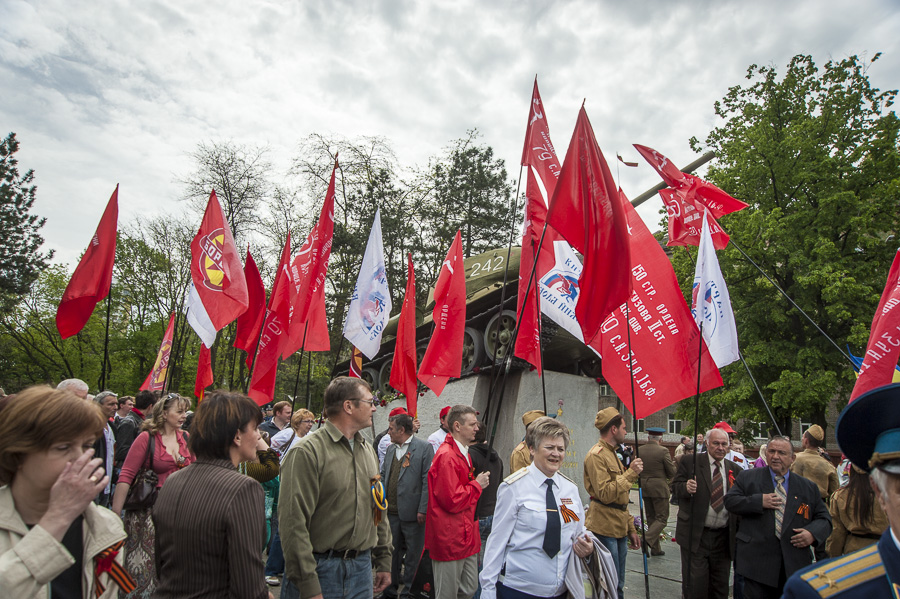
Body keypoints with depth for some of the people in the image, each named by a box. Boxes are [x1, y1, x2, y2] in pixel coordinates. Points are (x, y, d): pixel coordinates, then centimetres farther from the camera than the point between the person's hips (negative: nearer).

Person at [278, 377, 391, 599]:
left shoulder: (368, 450, 8)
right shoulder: (308, 451, -16)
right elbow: (293, 524, -19)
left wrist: (384, 562, 14)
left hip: (362, 567, 6)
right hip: (320, 569, -6)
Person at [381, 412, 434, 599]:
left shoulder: (424, 447, -9)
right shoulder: (390, 448, 12)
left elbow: (428, 481, -13)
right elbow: (383, 475, 18)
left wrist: (423, 509, -16)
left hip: (412, 512, -6)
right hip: (391, 512, 6)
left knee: (413, 555, 8)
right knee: (392, 551, 18)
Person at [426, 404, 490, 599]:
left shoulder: (463, 453, 13)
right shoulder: (447, 456, -21)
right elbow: (453, 500, -23)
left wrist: (477, 482, 5)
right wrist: (477, 484, -12)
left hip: (465, 536, 10)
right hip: (450, 538, -10)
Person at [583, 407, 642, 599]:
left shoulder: (612, 453, 18)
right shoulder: (596, 455, -15)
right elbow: (605, 494, -24)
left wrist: (630, 528, 20)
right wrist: (631, 473, -20)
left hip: (619, 529, 9)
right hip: (604, 530, -9)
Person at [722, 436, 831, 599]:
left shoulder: (808, 487, 11)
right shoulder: (748, 477, 4)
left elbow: (824, 518, 12)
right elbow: (729, 501, -2)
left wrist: (813, 532, -9)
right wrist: (759, 501, -14)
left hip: (795, 565, 2)